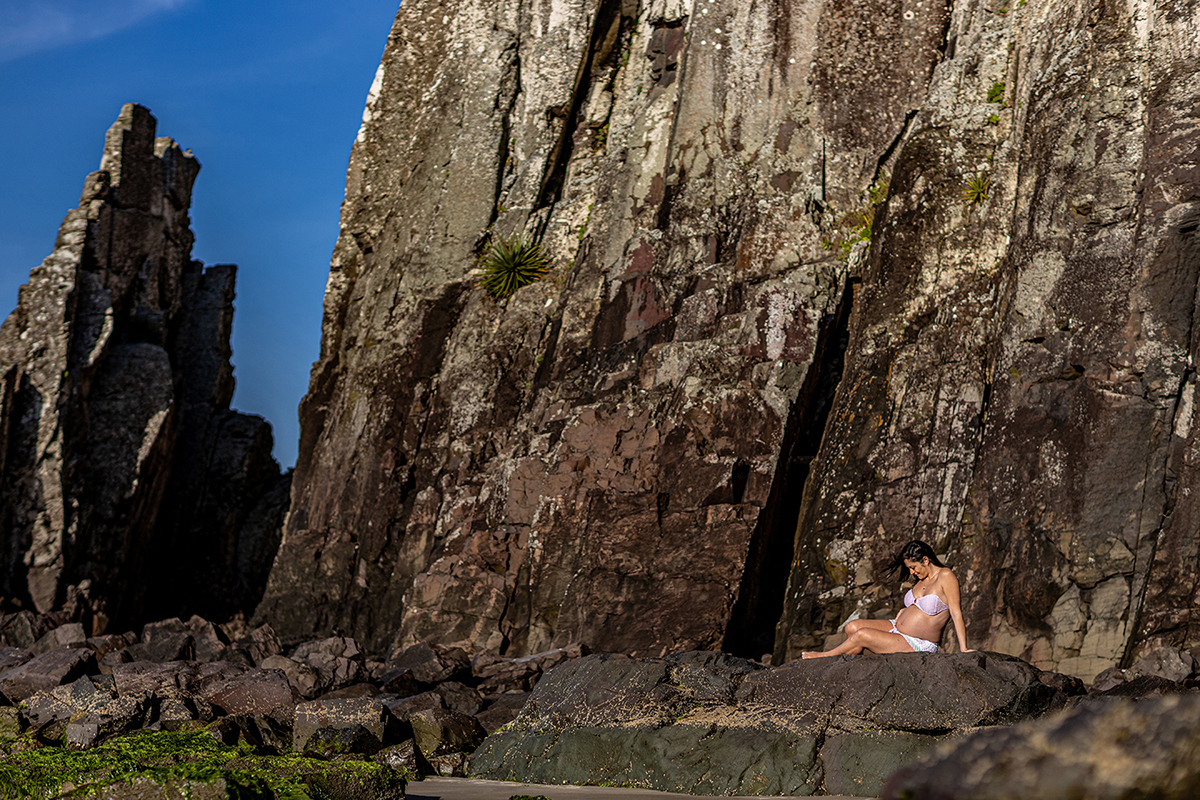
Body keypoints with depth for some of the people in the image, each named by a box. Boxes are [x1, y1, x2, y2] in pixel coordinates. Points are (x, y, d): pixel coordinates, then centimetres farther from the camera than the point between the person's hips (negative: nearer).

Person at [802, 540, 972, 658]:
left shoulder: (946, 577, -14)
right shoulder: (922, 579, 11)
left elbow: (956, 613, -17)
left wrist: (963, 650, -21)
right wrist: (905, 611, 5)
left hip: (918, 646, -9)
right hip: (897, 629, 9)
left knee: (862, 635, -19)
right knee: (852, 626, -9)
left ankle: (827, 656, 6)